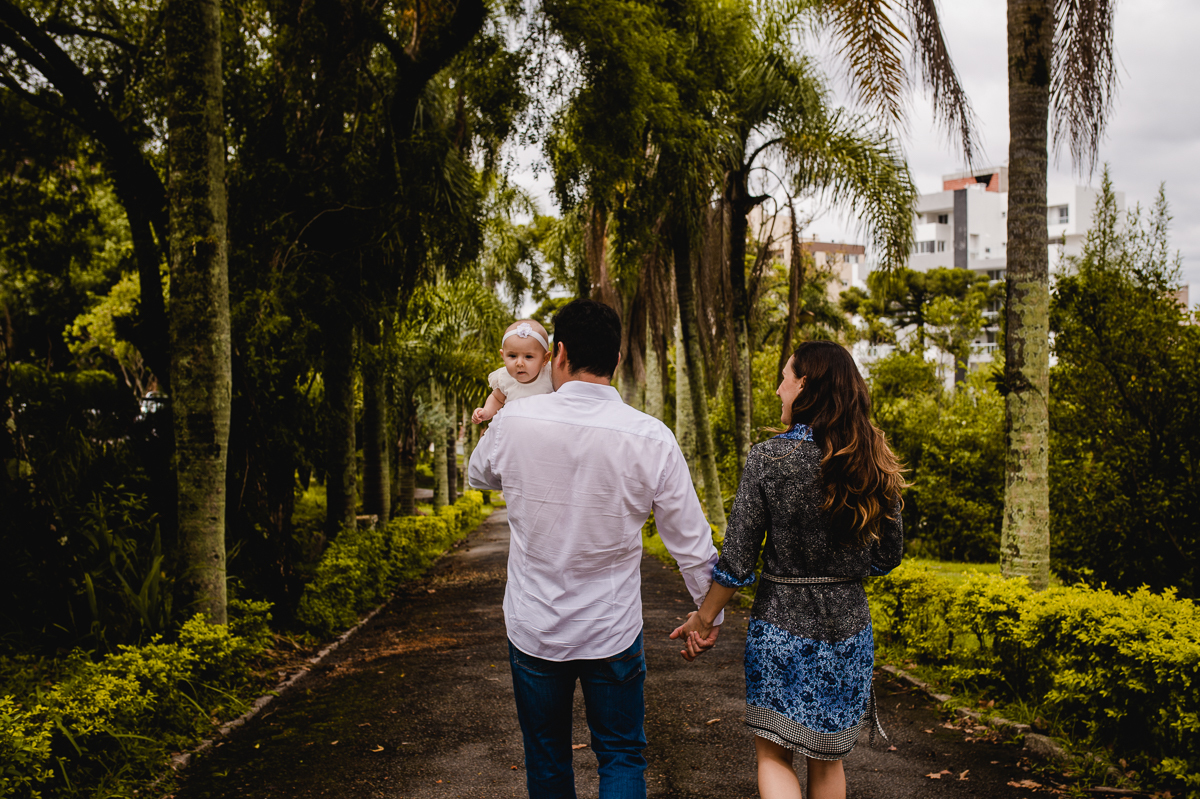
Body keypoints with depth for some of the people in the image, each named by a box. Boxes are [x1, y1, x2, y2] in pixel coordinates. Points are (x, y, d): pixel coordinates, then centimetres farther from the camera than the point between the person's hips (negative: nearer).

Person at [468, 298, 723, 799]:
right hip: (613, 633, -1)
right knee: (622, 757, 15)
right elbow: (691, 541, -7)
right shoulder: (651, 439, -15)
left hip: (532, 629, 1)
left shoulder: (513, 423, -13)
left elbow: (478, 475, 11)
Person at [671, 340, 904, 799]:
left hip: (782, 624, -4)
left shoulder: (769, 458, -15)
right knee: (827, 757, 20)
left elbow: (737, 561, -13)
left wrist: (704, 619, 1)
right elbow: (889, 556, 6)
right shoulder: (874, 464, -3)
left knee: (773, 755, 10)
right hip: (848, 625, 4)